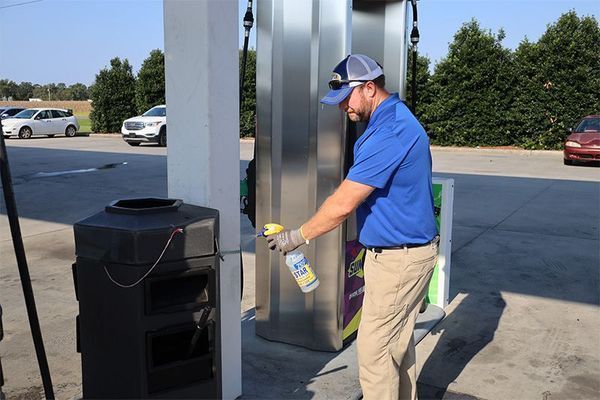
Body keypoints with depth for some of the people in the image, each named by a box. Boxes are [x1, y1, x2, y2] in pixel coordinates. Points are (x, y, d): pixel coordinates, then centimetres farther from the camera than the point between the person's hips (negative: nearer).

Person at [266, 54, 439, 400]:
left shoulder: (389, 133, -24)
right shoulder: (397, 119, 11)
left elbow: (342, 205, -24)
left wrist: (298, 237, -12)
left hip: (398, 258, -10)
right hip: (409, 249, 10)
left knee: (375, 349, -1)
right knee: (398, 342, 20)